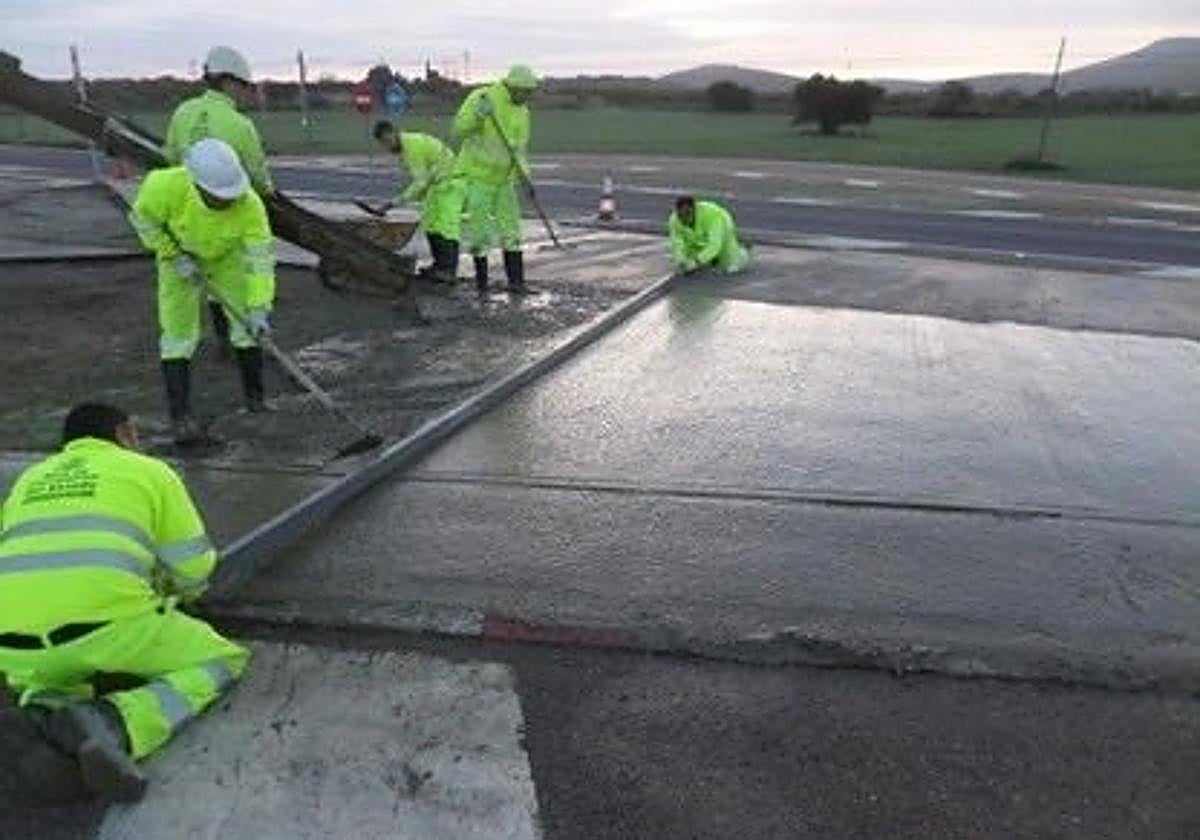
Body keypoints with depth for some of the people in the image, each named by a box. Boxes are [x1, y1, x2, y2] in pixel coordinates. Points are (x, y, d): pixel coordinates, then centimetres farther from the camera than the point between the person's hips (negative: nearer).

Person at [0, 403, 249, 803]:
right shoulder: (150, 470, 15)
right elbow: (194, 566, 12)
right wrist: (180, 593, 37)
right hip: (106, 623, -5)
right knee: (223, 661, 15)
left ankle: (39, 722, 0)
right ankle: (110, 726, -12)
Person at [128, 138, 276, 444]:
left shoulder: (249, 204, -34)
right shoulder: (168, 186, -34)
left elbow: (261, 256, -31)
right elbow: (143, 218, -14)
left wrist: (259, 307, -37)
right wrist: (175, 257, -20)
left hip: (227, 257, 1)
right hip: (179, 257, -1)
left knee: (247, 325, -1)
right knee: (178, 333, -6)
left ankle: (255, 400, 17)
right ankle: (180, 417, -2)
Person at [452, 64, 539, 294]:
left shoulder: (523, 112, 4)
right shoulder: (482, 97, -15)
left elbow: (520, 149, 10)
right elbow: (458, 130, -21)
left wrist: (524, 177, -6)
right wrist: (477, 115, -39)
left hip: (503, 179, 5)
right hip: (477, 175, -5)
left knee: (511, 229, 0)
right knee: (479, 230, 0)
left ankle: (516, 280, 5)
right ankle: (481, 276, 16)